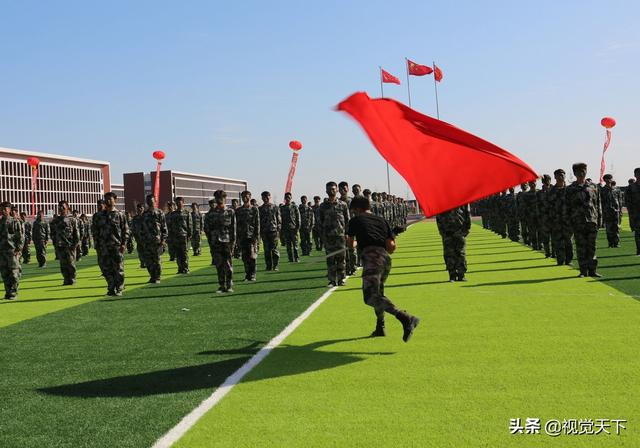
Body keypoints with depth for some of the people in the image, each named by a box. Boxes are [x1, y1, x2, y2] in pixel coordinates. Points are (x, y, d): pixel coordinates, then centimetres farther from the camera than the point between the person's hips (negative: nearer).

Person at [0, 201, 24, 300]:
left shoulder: (15, 222, 1)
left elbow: (21, 237, -3)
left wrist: (18, 249, -9)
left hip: (12, 251, -4)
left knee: (14, 272, -5)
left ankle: (13, 292, -1)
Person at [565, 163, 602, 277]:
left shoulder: (593, 186, 9)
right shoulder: (570, 189, 5)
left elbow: (598, 204, 11)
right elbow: (568, 208, 6)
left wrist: (600, 219, 6)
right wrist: (569, 221, 0)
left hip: (592, 221, 1)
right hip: (578, 223, -1)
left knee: (592, 247, 4)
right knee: (581, 248, 0)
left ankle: (592, 270, 9)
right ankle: (583, 271, 6)